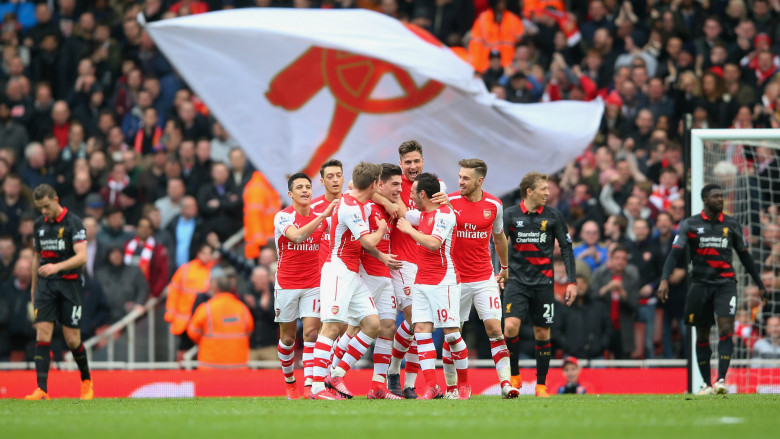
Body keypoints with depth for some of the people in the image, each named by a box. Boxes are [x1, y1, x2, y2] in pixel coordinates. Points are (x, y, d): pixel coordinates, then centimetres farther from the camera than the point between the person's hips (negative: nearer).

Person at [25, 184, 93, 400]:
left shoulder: (73, 223, -8)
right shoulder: (40, 224, 11)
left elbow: (82, 256, -18)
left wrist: (57, 267, -31)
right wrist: (33, 286, 24)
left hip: (69, 285, -4)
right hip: (45, 285, 4)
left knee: (72, 340, -1)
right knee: (42, 335, -9)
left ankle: (86, 380, 25)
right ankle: (42, 389, -13)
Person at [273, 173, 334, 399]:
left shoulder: (320, 217, 4)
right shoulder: (283, 217, -9)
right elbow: (297, 236, -28)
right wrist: (323, 216, -35)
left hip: (313, 285, 2)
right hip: (286, 285, -2)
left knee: (311, 332, -12)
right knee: (287, 337, 6)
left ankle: (309, 385, -16)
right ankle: (289, 381, 26)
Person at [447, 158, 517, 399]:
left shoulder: (494, 205, 0)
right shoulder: (449, 202, -6)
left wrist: (505, 267, 27)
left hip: (485, 278, 1)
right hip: (455, 278, -1)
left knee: (495, 329, -9)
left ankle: (506, 382, -10)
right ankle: (451, 386, 14)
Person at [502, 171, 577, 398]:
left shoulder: (553, 216, 3)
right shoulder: (510, 215, 0)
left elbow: (566, 248, 7)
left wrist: (572, 282, 2)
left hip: (543, 283, 1)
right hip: (517, 280, -1)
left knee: (542, 333, 3)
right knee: (511, 326, -18)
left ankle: (541, 385, 15)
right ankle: (514, 376, 1)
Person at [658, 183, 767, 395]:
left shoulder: (731, 225, 8)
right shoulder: (690, 224, 2)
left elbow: (745, 256, 17)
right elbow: (675, 252, -6)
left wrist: (760, 284, 19)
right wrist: (664, 279, -20)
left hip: (725, 284, 0)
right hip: (700, 283, 0)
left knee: (726, 329, -17)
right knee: (702, 335, 5)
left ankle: (721, 380, -19)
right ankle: (706, 383, 14)